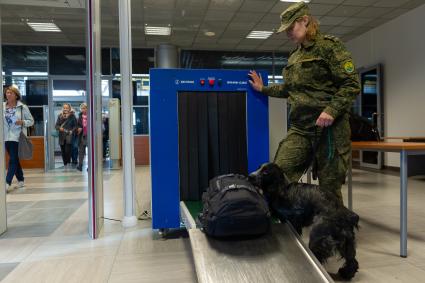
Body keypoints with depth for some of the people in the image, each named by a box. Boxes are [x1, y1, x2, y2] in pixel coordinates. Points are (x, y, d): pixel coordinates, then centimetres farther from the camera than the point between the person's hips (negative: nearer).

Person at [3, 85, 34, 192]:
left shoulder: (22, 107, -3)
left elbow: (31, 121, 2)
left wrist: (22, 122, -16)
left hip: (17, 137, -4)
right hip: (6, 137, 4)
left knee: (13, 159, -8)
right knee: (15, 159, 13)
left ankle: (8, 183, -8)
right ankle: (21, 180, 26)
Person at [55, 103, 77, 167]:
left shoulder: (72, 116, 2)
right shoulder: (60, 116, 10)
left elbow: (75, 125, 2)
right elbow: (56, 125, 10)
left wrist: (72, 131, -14)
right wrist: (59, 128, -11)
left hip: (69, 136, -3)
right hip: (62, 136, 3)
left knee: (67, 151, -15)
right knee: (63, 151, 5)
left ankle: (68, 163, -3)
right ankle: (65, 164, 16)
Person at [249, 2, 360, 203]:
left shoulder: (329, 46, -3)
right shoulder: (294, 56, 18)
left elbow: (352, 84, -9)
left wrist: (331, 110, -21)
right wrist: (263, 89, 28)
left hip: (329, 128, -6)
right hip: (300, 128, 6)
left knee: (329, 186, 2)